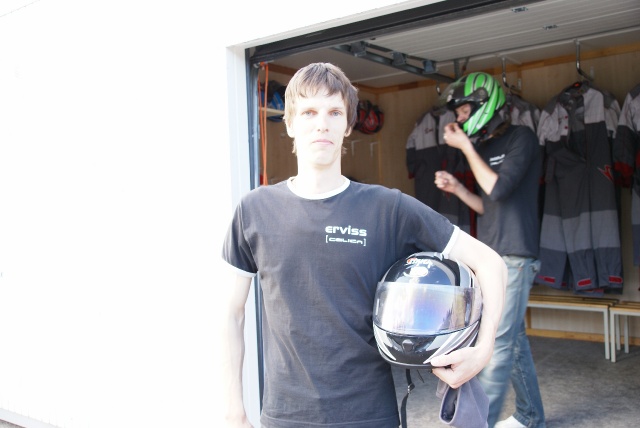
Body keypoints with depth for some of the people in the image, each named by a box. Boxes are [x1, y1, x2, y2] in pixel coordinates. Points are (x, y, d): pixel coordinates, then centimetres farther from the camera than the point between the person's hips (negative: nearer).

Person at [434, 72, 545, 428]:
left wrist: (466, 146, -12)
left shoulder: (522, 138, -7)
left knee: (499, 342, -8)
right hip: (490, 257, 8)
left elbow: (498, 188, -19)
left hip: (515, 257, -8)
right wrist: (457, 189, 5)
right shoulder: (485, 148, 16)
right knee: (514, 339, 14)